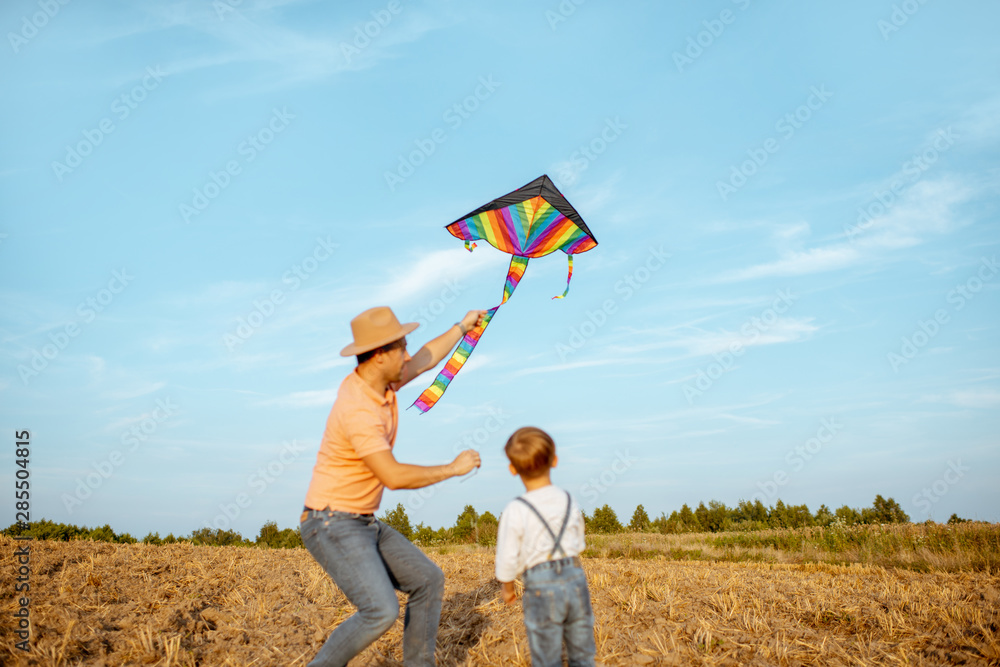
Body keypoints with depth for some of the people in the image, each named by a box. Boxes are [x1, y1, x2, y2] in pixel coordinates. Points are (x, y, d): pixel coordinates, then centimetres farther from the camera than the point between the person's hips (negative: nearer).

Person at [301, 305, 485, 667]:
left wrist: (461, 327, 30)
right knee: (381, 612, -21)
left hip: (363, 524, 10)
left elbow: (423, 362, 21)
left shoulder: (379, 381, 2)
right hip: (331, 527, -10)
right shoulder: (358, 409, -27)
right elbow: (394, 477, -30)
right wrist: (453, 468, -17)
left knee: (428, 580, 8)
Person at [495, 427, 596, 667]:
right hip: (576, 579, 4)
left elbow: (508, 561, -8)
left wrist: (507, 587, 11)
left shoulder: (515, 512, -12)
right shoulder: (569, 501, 1)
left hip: (542, 588, -4)